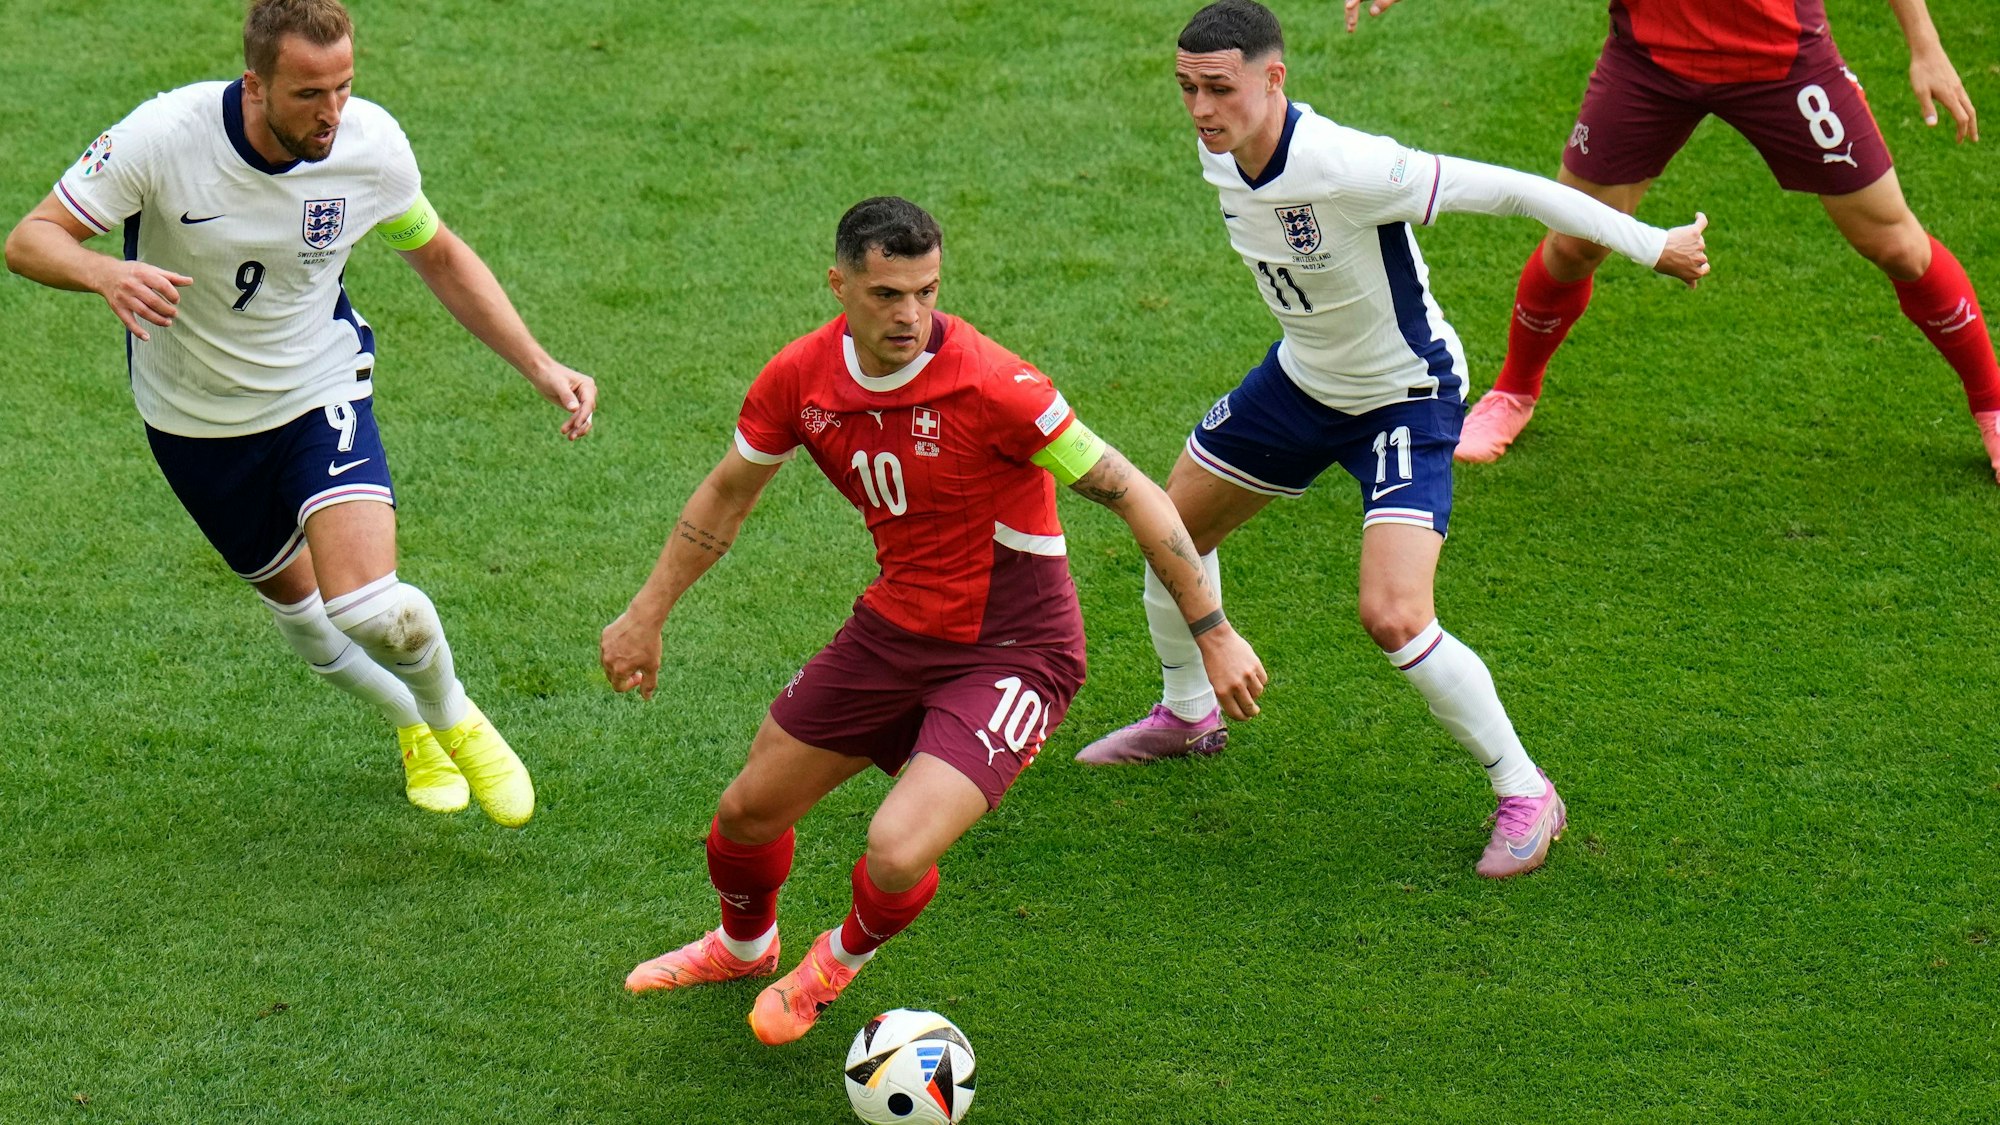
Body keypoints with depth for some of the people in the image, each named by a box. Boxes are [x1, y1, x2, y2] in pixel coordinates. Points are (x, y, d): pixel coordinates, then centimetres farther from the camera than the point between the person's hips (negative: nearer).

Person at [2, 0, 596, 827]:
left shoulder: (371, 144, -19)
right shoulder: (164, 136, -27)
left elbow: (439, 257, 1)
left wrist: (540, 367, -4)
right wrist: (107, 273, -45)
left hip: (319, 393, -1)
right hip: (193, 417, 1)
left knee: (370, 608, -20)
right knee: (296, 603, 16)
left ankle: (452, 717, 14)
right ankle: (412, 725, 47)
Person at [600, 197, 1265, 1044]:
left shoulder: (990, 384, -27)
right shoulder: (801, 377, -9)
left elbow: (1130, 493, -20)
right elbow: (729, 491, 10)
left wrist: (1213, 634, -19)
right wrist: (646, 616, 14)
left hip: (1009, 652, -6)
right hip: (894, 627, 6)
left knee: (896, 853, -22)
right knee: (748, 812, 14)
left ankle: (847, 954, 16)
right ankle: (744, 944, 51)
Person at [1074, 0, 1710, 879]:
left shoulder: (1347, 168, -36)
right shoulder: (1220, 156, -12)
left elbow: (1511, 190, -30)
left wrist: (1654, 247, -25)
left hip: (1405, 396, -8)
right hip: (1302, 377, 8)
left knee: (1394, 617, -22)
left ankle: (1525, 795, -3)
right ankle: (1187, 715, 47)